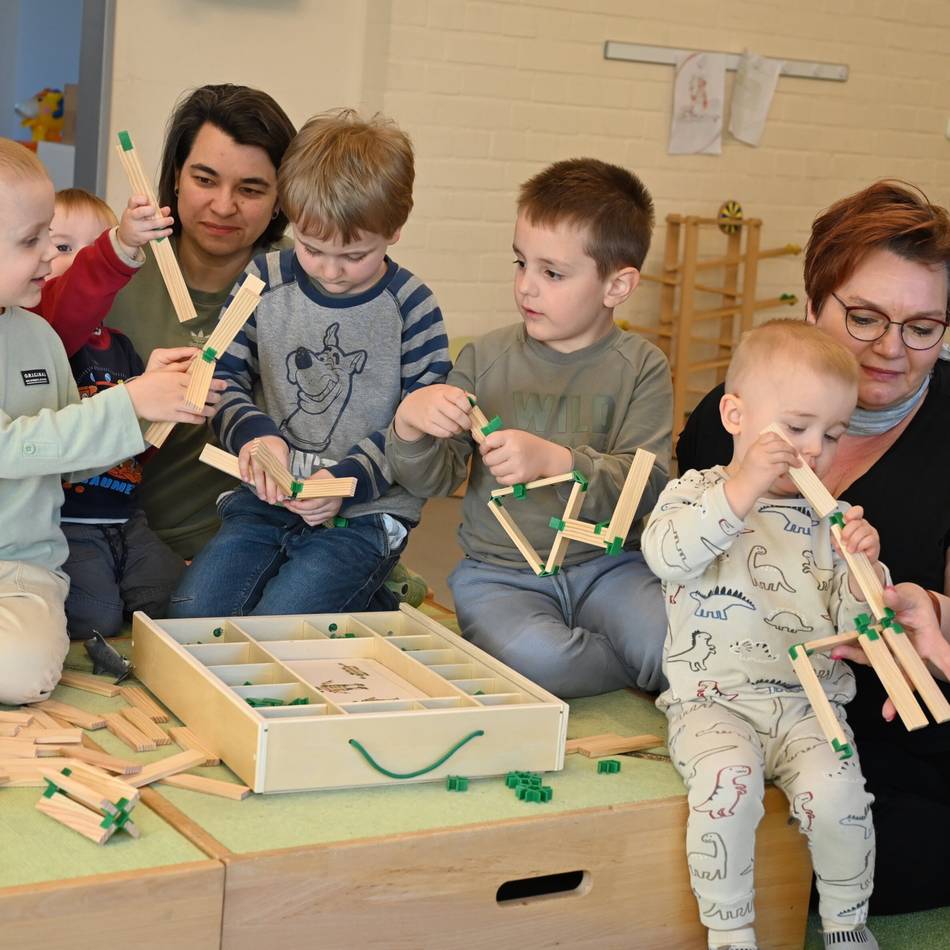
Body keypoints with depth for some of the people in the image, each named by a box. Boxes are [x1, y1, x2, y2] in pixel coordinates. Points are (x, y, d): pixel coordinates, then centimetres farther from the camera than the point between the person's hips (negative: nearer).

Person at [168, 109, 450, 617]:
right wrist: (252, 433, -15)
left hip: (364, 512, -4)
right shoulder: (265, 281, 2)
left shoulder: (411, 306, -6)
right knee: (191, 614, -12)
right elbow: (225, 375, 7)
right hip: (269, 497, 4)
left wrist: (347, 479, -19)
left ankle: (370, 598, 9)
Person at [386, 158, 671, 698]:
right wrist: (410, 425, -19)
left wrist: (555, 461, -27)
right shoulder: (487, 358, 4)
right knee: (532, 659, -31)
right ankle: (648, 670, -2)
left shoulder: (640, 367, 0)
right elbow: (433, 481, 4)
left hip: (608, 566, -1)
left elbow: (647, 485, -11)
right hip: (501, 571, 1)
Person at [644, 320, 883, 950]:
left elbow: (856, 631, 9)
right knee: (729, 777, -31)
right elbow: (666, 555, -21)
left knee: (836, 792, -24)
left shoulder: (831, 519, 11)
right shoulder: (696, 492, 3)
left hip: (809, 702, 3)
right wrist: (742, 489, -26)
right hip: (713, 701, -2)